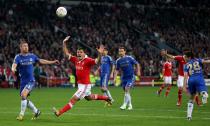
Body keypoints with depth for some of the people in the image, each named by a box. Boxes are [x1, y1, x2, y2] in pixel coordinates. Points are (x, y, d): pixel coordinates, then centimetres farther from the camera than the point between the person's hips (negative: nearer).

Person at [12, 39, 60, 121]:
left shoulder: (32, 56, 3)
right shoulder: (18, 57, -4)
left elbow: (41, 61, 17)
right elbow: (14, 65, -21)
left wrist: (53, 62, 20)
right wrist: (13, 69, -46)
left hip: (31, 80, -2)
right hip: (23, 81, 2)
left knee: (23, 94, -23)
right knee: (24, 99, 5)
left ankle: (21, 114, -14)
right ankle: (36, 111, 26)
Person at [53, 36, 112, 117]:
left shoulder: (87, 60, -16)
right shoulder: (76, 60, 3)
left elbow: (97, 61, -30)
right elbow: (67, 53, 11)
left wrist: (99, 54, -48)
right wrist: (64, 43, 2)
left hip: (85, 85, -9)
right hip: (80, 85, 9)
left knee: (73, 100, -9)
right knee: (89, 98, 29)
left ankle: (59, 112, -9)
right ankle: (106, 98, 48)